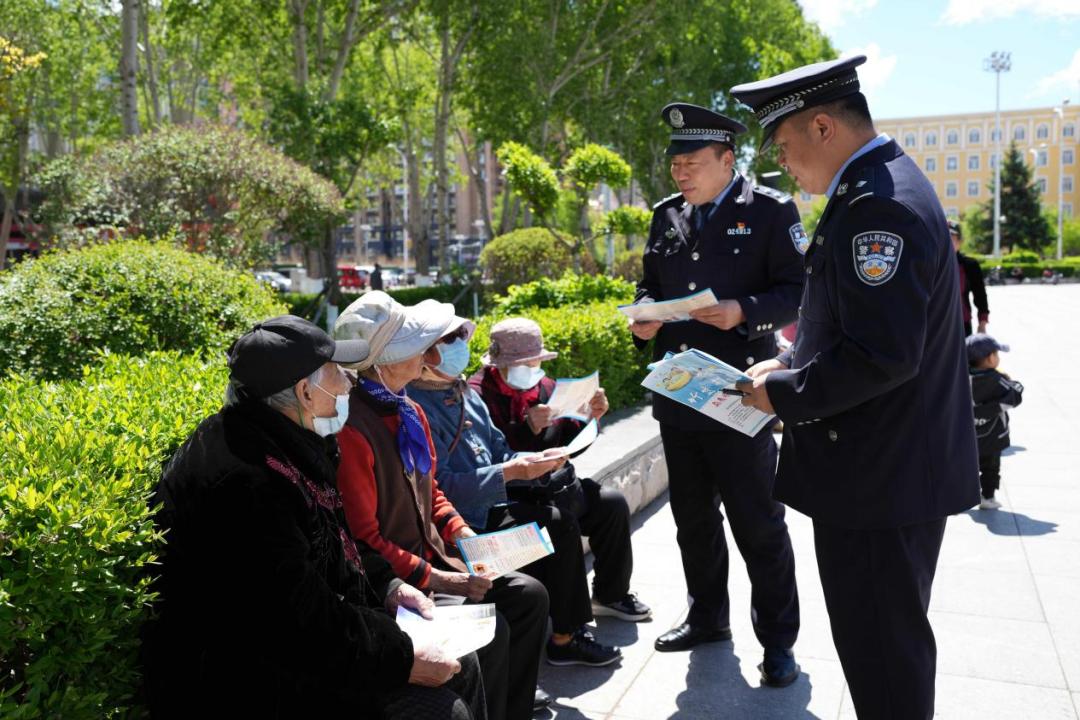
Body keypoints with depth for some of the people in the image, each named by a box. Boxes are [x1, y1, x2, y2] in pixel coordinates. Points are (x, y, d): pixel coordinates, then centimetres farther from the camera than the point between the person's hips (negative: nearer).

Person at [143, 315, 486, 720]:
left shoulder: (287, 445, 5)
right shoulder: (242, 481, -28)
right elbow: (299, 621, -29)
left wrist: (386, 586, 6)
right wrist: (403, 661, -21)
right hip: (252, 682, -10)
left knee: (461, 666, 10)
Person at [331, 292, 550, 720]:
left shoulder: (410, 412, 6)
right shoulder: (351, 429, -23)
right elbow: (363, 538, -21)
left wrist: (462, 533, 1)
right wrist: (435, 579, -19)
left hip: (430, 555, 9)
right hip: (390, 580, -9)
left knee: (529, 595, 3)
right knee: (490, 627, -21)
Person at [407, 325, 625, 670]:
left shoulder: (465, 393, 13)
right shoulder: (417, 407, -15)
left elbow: (499, 452, 17)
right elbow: (440, 486, -22)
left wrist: (537, 461, -2)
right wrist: (510, 472, -22)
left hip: (491, 503, 8)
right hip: (466, 521, -8)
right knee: (559, 524, -15)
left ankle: (566, 631, 3)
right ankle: (563, 636, 2)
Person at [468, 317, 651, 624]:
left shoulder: (544, 385, 12)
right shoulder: (479, 394, -12)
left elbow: (568, 443, 19)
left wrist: (589, 418, 1)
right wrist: (527, 428, -30)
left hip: (552, 483, 8)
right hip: (510, 496, -7)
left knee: (613, 503, -8)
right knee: (560, 516, -32)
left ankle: (610, 595, 10)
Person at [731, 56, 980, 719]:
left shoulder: (877, 206, -23)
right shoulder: (883, 187, 12)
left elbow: (882, 355, -28)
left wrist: (784, 393, -15)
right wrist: (791, 364, 10)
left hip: (881, 473, -10)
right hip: (897, 465, 10)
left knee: (881, 654, 5)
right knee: (893, 639, 25)